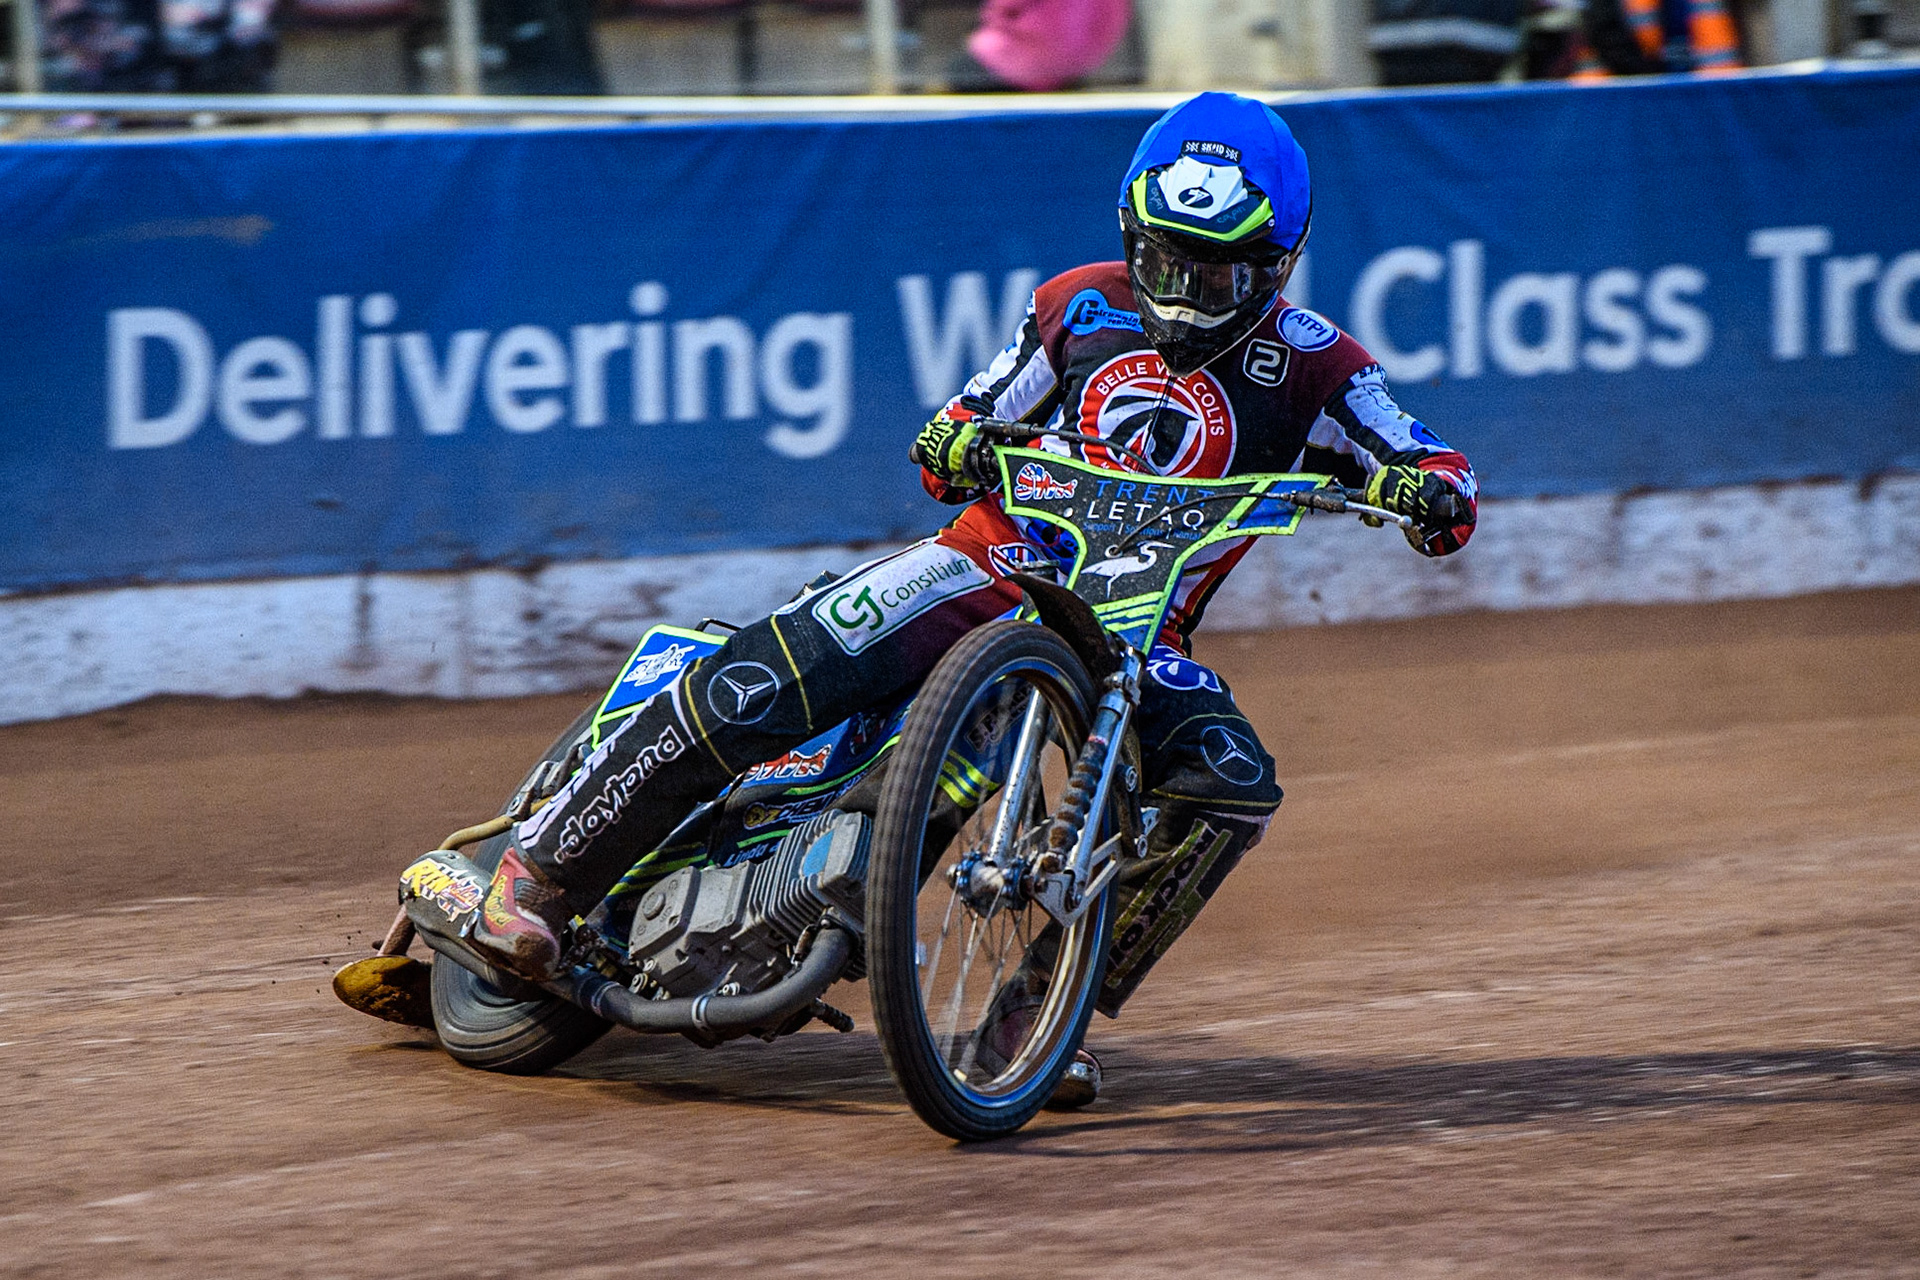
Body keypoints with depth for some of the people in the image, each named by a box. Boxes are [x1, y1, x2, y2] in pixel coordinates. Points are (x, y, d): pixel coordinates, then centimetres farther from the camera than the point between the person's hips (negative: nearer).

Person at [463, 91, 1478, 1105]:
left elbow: (1445, 481, -5)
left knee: (1233, 784, -31)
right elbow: (973, 418, 13)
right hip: (995, 563, 0)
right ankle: (545, 865, -6)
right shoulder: (1082, 305, 5)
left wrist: (1424, 490, -30)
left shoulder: (1307, 361, -1)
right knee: (749, 689, -22)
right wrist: (954, 444, -12)